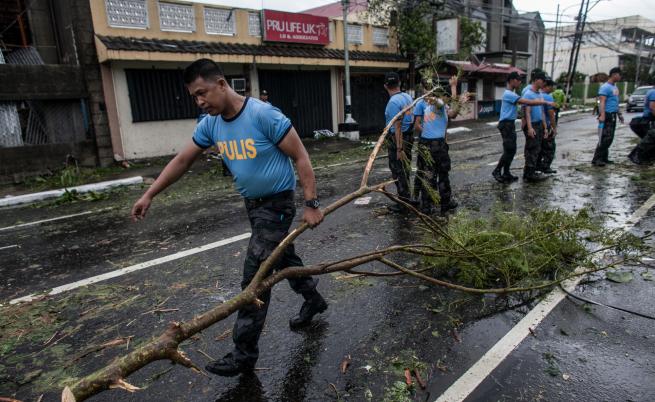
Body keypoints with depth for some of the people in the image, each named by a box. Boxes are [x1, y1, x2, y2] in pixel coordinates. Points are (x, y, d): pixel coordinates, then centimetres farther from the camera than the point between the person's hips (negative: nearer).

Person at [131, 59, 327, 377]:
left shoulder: (263, 114, -23)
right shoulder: (210, 125, -1)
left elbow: (300, 157, -19)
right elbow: (182, 161, 8)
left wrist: (311, 204, -19)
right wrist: (149, 196, 9)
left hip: (277, 203, -7)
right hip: (252, 204, 8)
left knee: (255, 275, -7)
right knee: (282, 257, 22)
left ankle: (244, 352, 7)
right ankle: (313, 299, 47)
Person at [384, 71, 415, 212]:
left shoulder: (393, 102, -19)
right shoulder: (408, 97, 6)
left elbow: (397, 127, -22)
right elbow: (412, 119, 12)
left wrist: (399, 149, -20)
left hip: (397, 139, -8)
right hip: (409, 136, 8)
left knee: (398, 171, 1)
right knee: (405, 168, 19)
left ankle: (403, 202, 9)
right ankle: (406, 197, 32)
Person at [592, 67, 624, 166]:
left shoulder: (615, 87, 18)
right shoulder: (605, 87, -11)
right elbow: (602, 102, -21)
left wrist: (619, 114, 26)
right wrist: (602, 115, -31)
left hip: (613, 116, 9)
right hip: (607, 115, -9)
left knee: (610, 138, 10)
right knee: (605, 138, -12)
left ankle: (604, 158, 15)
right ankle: (596, 159, -11)